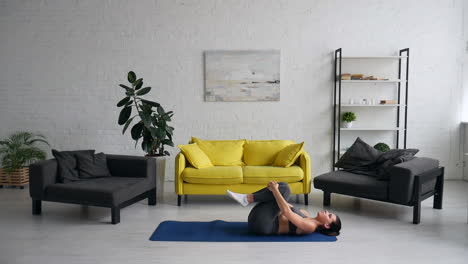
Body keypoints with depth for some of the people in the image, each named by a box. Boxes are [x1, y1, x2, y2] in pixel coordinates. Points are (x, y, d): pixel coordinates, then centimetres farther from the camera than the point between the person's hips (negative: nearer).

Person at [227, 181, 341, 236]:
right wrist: (274, 190, 9)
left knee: (284, 188, -19)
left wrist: (275, 190, -19)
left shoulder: (310, 226, -9)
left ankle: (246, 199, -15)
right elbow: (287, 207, 23)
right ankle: (247, 198, -7)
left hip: (262, 224, -8)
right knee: (281, 186, 5)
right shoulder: (306, 216, 18)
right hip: (257, 218, 8)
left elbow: (287, 212, -21)